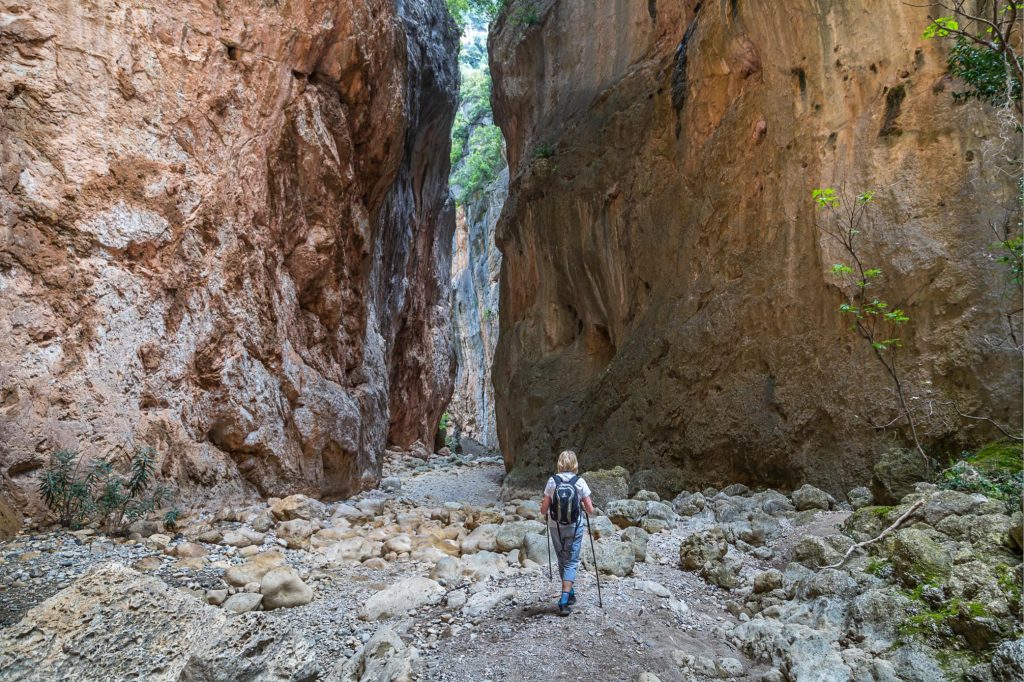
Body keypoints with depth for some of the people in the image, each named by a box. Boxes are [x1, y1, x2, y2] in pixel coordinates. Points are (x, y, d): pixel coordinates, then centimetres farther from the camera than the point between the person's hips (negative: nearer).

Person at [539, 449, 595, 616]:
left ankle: (569, 593, 33)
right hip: (575, 527, -1)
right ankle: (564, 600, -8)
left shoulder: (552, 481, -6)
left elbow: (543, 510, -5)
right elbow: (590, 510, -6)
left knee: (562, 560, 19)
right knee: (571, 562, 5)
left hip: (556, 527, 2)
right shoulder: (580, 482, -8)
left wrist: (544, 506, 17)